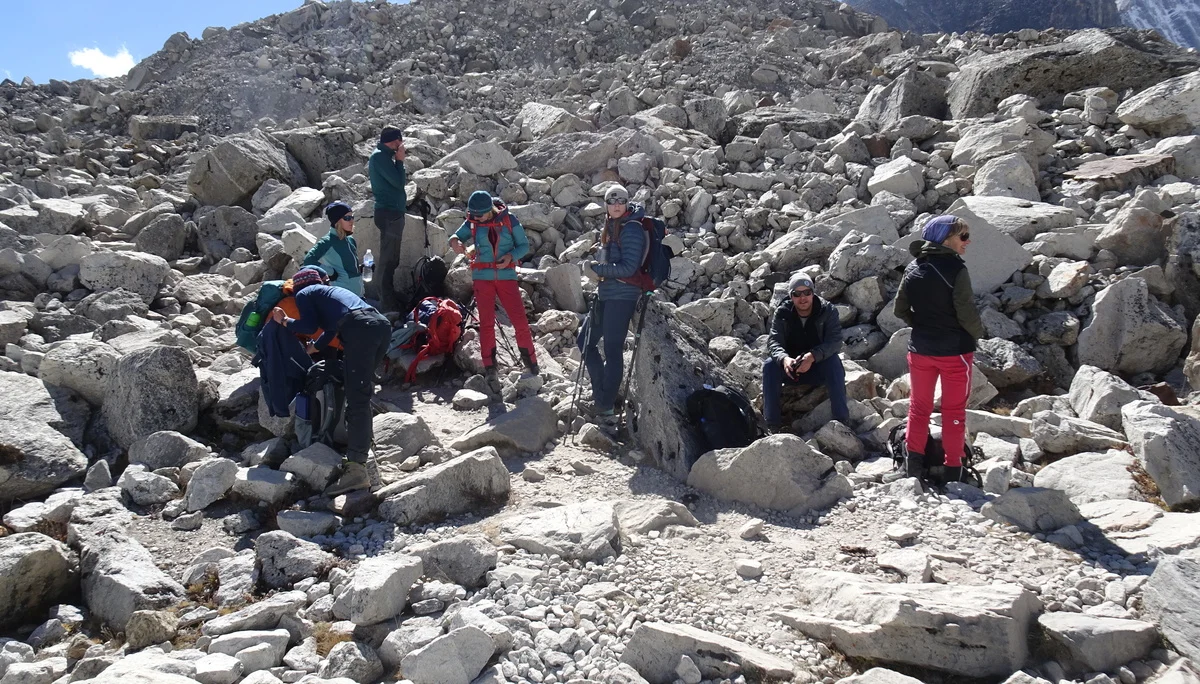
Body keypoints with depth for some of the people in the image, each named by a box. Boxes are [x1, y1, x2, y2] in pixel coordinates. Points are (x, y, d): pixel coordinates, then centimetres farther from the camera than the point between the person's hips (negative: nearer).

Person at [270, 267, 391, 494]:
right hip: (382, 324, 8)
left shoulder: (304, 294, 19)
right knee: (361, 388, 27)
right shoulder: (333, 291, 40)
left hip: (360, 328, -8)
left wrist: (284, 321, 21)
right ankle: (364, 439, 31)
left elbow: (309, 326, 4)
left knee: (356, 399, -13)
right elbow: (331, 330, 47)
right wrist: (312, 348, 61)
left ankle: (357, 468, -21)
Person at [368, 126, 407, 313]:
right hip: (389, 213, -11)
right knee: (388, 259, -8)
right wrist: (400, 160, -10)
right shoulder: (380, 157, -14)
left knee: (391, 259, 17)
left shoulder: (383, 155, 16)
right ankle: (387, 303, -6)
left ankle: (389, 299, 27)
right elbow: (399, 182, -19)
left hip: (393, 212, 11)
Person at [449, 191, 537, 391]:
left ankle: (529, 359, 17)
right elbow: (457, 236, -1)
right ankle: (490, 369, 0)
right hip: (483, 277, 1)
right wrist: (454, 242, -26)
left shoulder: (509, 220, -4)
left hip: (506, 277, 0)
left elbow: (524, 245, 1)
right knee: (486, 323, -5)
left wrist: (511, 256, -18)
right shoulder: (472, 223, 0)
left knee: (520, 320, -4)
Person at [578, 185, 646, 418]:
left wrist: (595, 268, -15)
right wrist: (594, 268, 6)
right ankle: (600, 392, 26)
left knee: (612, 349, -5)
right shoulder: (611, 227, 13)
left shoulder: (632, 229, -13)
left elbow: (628, 267, -19)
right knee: (585, 341, 15)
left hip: (622, 296, -10)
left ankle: (606, 405, 5)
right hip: (606, 294, 10)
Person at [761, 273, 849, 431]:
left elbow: (835, 341, -22)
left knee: (834, 362, -33)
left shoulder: (827, 311, -11)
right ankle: (773, 425, -27)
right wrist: (784, 358, -41)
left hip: (820, 366, -1)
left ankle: (842, 421, -30)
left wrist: (812, 356, -40)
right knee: (769, 365, -27)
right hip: (790, 367, 1)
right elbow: (774, 342, -17)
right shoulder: (782, 314, -7)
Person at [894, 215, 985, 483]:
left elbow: (900, 310, 5)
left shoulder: (913, 268, 2)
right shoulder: (955, 269, -17)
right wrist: (977, 333, 1)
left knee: (919, 406, 15)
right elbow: (967, 313, -18)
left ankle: (914, 461, 13)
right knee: (954, 410, 8)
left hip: (920, 348, 5)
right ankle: (953, 467, 14)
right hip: (955, 350, -4)